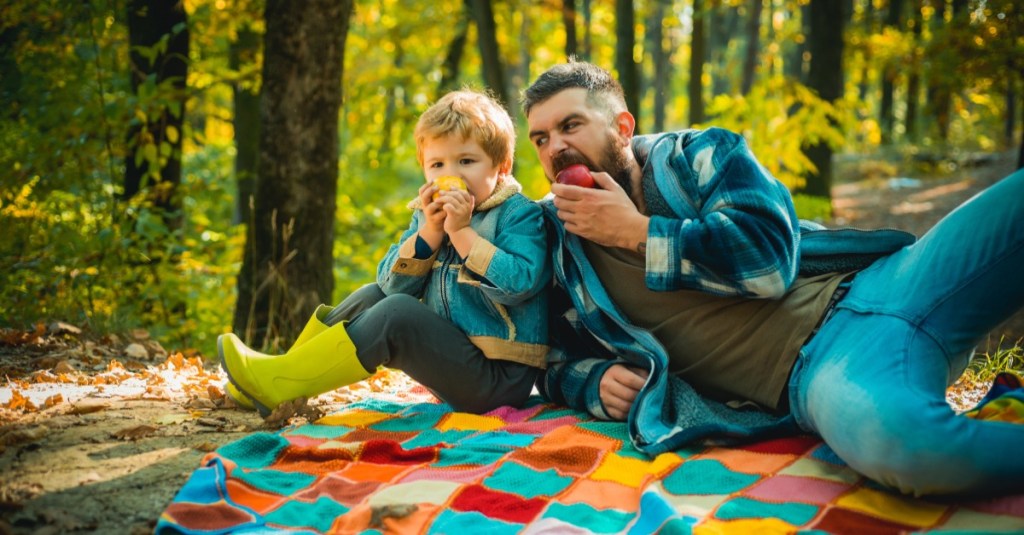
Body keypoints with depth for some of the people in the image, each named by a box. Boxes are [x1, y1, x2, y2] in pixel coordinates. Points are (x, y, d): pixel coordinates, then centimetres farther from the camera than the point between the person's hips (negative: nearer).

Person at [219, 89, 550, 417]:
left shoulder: (520, 215, -10)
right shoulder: (430, 216, 11)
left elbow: (521, 282, -27)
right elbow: (393, 283, 1)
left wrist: (461, 232, -24)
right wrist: (430, 232, -13)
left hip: (498, 377, -8)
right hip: (449, 358, 8)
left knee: (397, 311, -22)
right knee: (372, 297, 9)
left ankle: (277, 385, -17)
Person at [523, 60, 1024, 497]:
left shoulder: (699, 156, 9)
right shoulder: (556, 241, 13)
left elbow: (769, 256, -7)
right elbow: (557, 359, 21)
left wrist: (638, 233, -4)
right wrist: (593, 381, -2)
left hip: (874, 286, 2)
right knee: (891, 434, -42)